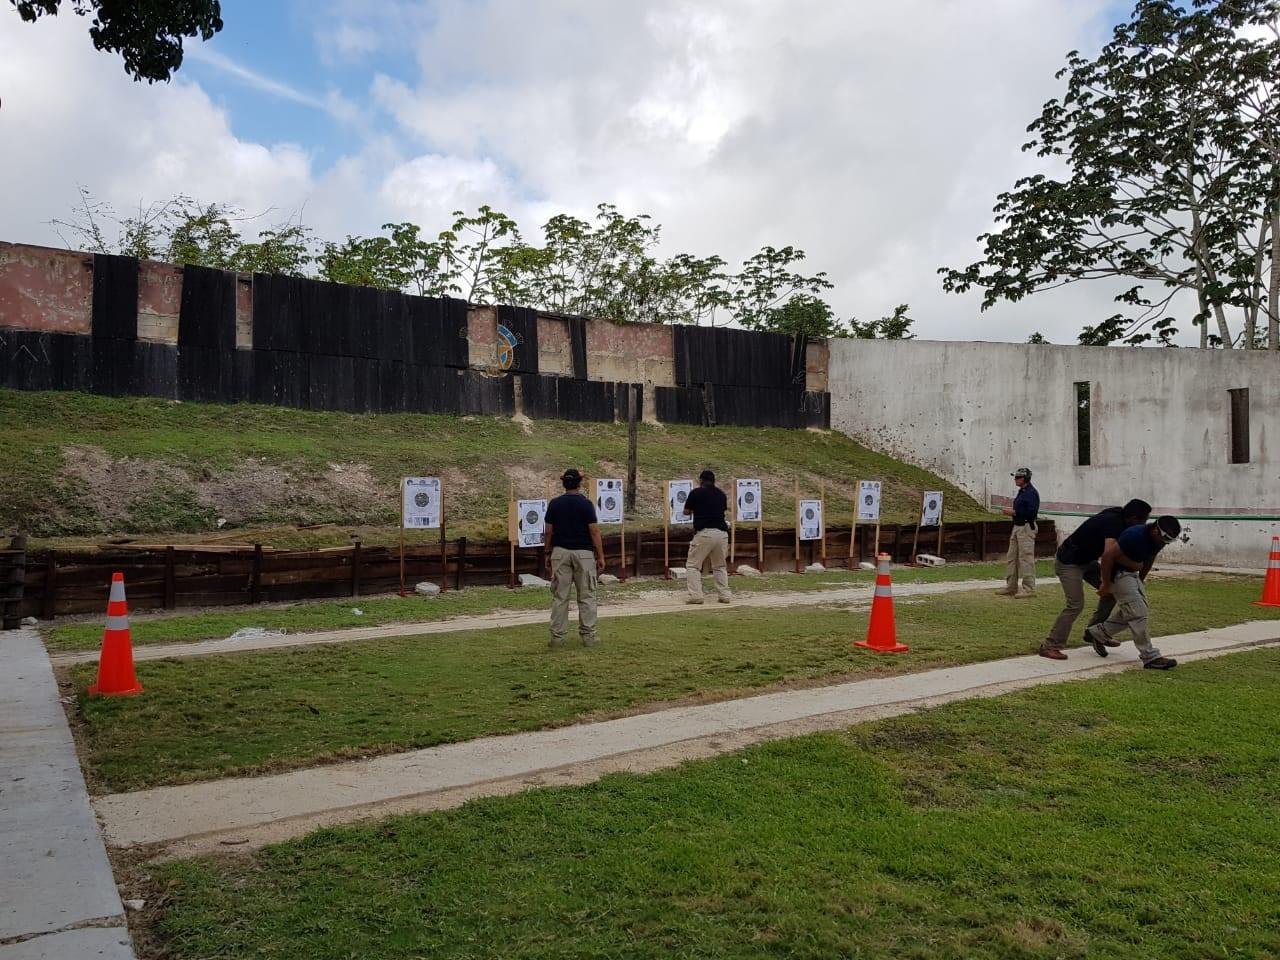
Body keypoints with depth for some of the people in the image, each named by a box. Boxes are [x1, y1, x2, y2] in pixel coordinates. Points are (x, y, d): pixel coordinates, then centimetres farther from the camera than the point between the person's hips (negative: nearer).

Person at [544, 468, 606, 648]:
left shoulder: (554, 504, 1)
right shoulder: (586, 503, -7)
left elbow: (549, 532, 3)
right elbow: (594, 532, -9)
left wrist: (548, 554, 13)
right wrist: (601, 556, -3)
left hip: (560, 552, 2)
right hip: (583, 553, -2)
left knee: (560, 596, 6)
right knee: (586, 596, 5)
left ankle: (557, 636, 6)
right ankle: (588, 635, 6)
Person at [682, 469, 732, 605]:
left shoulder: (696, 492, 2)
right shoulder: (721, 494, 12)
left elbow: (686, 511, 10)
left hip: (704, 533, -4)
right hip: (722, 533, 4)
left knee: (692, 566, 5)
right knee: (720, 566, 19)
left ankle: (695, 595, -6)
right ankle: (724, 595, 10)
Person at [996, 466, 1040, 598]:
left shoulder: (1031, 493, -15)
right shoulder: (1021, 492, 17)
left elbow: (1032, 512, -23)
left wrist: (1014, 512, -18)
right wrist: (1011, 511, 9)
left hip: (1026, 528, -11)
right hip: (1017, 527, 11)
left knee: (1026, 558, -8)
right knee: (1012, 558, 13)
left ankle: (1029, 588, -3)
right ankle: (1011, 587, 19)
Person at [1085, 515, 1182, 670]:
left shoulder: (1159, 539, -5)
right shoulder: (1136, 535, -30)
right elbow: (1108, 555, -28)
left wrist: (1141, 581, 22)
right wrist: (1106, 584, -20)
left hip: (1132, 572, 9)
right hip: (1118, 573, -9)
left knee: (1128, 613, 12)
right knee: (1138, 615, -11)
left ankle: (1097, 633, 28)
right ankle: (1150, 658, -7)